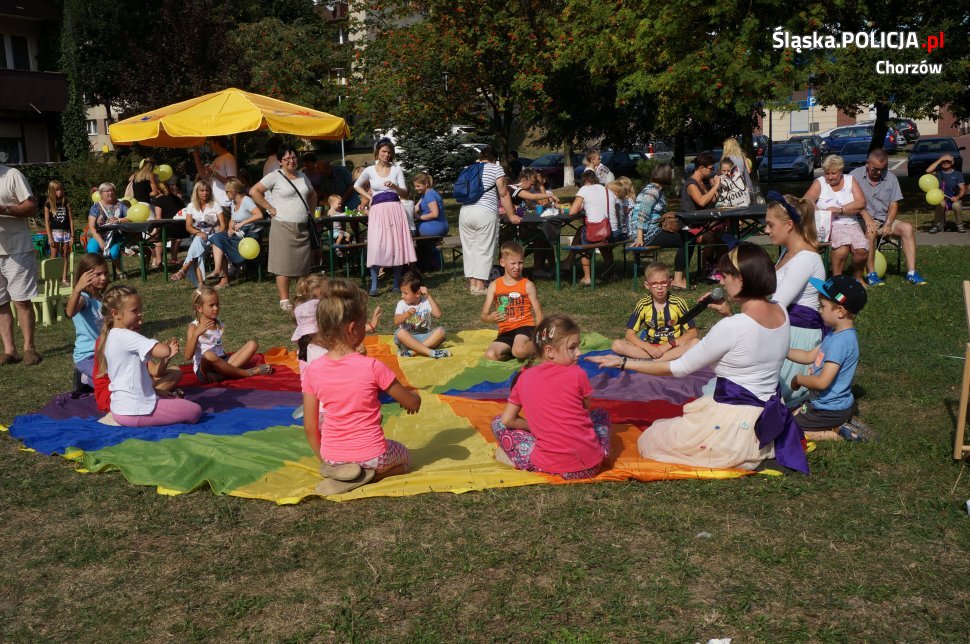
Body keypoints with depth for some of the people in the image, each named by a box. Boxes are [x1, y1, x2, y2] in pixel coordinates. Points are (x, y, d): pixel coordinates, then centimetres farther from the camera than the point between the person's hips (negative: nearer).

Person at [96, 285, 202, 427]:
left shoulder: (112, 336, 13)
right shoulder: (126, 336, -19)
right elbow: (165, 351, -28)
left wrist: (165, 358, 1)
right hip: (133, 411, -10)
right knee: (195, 411, -6)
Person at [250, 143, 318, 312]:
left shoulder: (302, 176, 15)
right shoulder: (275, 176, -4)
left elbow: (312, 194, 32)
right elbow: (254, 191, -10)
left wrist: (311, 211, 18)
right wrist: (270, 209, -11)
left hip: (303, 228, 6)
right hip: (283, 227, -6)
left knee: (303, 264, 8)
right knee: (284, 265, -6)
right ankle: (284, 300, -2)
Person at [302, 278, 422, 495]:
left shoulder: (313, 371, -10)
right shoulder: (372, 367, -18)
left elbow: (310, 428, -2)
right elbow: (413, 403, -5)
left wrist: (324, 458, 14)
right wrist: (412, 397, 19)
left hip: (332, 457, 3)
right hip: (371, 456, -3)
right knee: (404, 456, 29)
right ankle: (365, 473, -1)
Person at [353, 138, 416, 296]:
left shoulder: (397, 169, 6)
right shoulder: (369, 170, 7)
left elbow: (405, 194, 1)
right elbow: (357, 185, 24)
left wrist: (394, 186, -17)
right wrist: (369, 197, 12)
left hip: (395, 210, 1)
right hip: (378, 211, -1)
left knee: (397, 245, 0)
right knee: (377, 247, -10)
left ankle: (397, 284, 9)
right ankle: (373, 286, -9)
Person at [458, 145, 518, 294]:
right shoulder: (496, 168, 5)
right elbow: (503, 194, 0)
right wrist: (511, 215, 5)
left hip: (465, 212, 5)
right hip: (485, 213, -5)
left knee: (469, 247, 9)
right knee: (484, 249, -1)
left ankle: (472, 282, 11)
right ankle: (480, 285, -3)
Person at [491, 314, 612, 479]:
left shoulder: (524, 378, 1)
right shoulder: (577, 374, -5)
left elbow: (507, 420, 4)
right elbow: (586, 410, 10)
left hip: (550, 465, 0)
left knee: (498, 423, 17)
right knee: (601, 414, 30)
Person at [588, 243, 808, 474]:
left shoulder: (731, 327, -25)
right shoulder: (781, 313, -2)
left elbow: (678, 368, -16)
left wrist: (623, 363, -9)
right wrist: (728, 315, 8)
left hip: (734, 422, -9)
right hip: (767, 417, 9)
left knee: (648, 442, 6)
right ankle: (762, 450, 13)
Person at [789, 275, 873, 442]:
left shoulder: (840, 342, -27)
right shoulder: (837, 334, 4)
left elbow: (822, 382, -29)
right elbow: (809, 356, 12)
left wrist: (798, 379, -12)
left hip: (831, 409, -10)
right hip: (836, 404, 10)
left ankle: (838, 433, -5)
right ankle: (842, 424, 11)